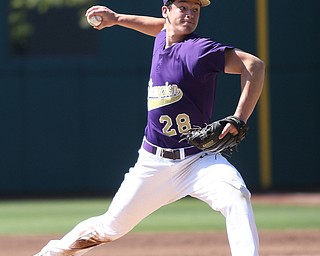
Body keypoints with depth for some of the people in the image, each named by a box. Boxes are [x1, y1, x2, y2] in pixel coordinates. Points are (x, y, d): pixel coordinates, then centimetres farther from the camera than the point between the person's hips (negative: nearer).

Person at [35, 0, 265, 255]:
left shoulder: (198, 50, -17)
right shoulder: (162, 39, 4)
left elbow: (254, 65, -28)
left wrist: (239, 120, -35)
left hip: (199, 160, -5)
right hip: (154, 164, 5)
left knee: (237, 197, -34)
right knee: (111, 227, 11)